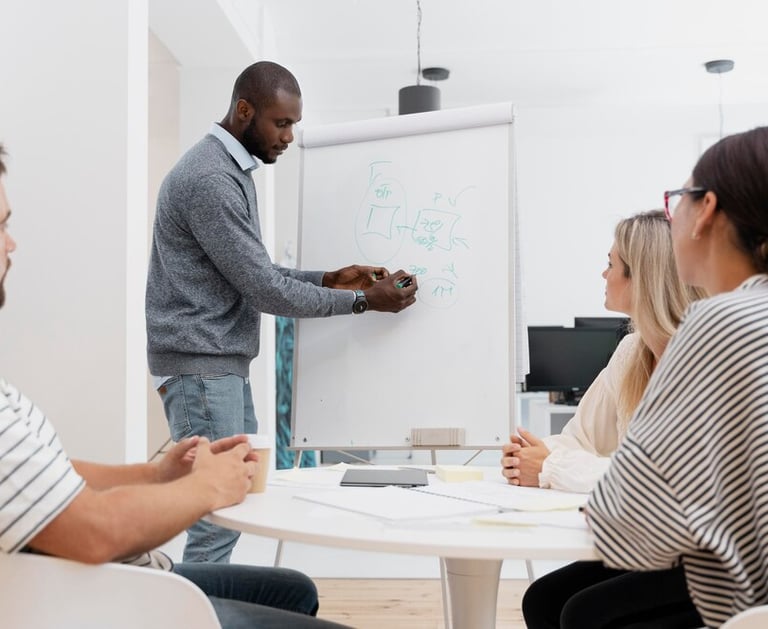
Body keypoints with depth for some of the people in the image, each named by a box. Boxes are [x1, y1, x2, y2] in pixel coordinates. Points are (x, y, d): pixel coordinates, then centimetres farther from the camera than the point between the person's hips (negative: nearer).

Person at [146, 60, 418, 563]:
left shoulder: (233, 170, 14)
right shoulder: (209, 180, -18)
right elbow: (264, 290, -18)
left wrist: (330, 280, 5)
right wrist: (363, 301, -11)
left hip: (224, 362, 10)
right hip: (200, 365, -10)